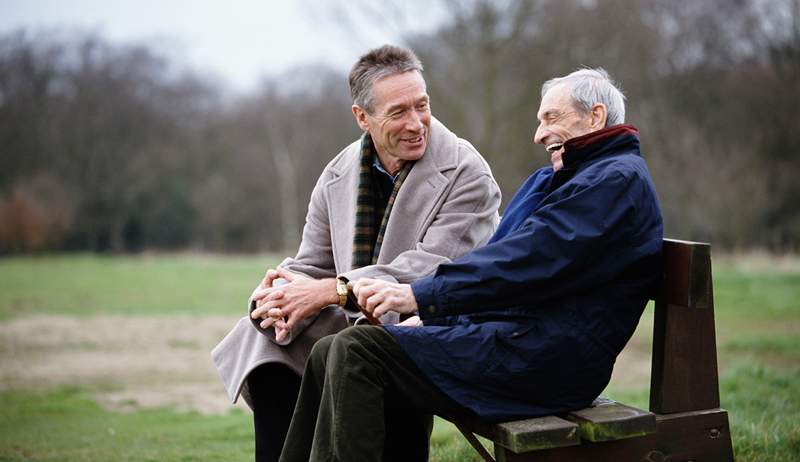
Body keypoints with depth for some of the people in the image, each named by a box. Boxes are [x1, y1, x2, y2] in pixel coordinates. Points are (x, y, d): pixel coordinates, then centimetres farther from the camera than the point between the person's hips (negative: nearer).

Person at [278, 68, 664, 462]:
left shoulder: (619, 180, -7)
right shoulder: (552, 180, 25)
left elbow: (529, 262, -19)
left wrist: (419, 295, -19)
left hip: (544, 361, -10)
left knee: (357, 351, -21)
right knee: (330, 353, -2)